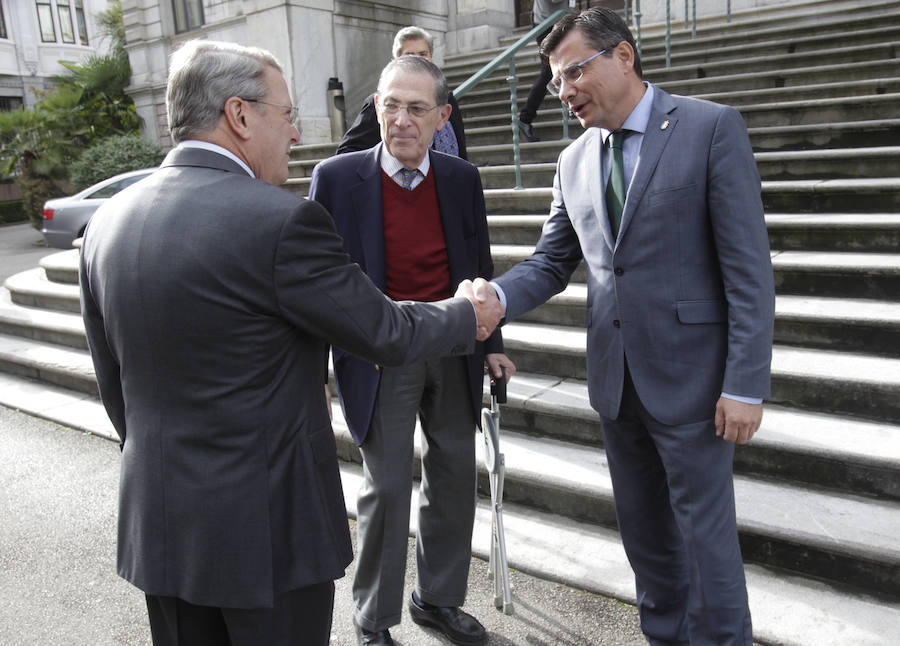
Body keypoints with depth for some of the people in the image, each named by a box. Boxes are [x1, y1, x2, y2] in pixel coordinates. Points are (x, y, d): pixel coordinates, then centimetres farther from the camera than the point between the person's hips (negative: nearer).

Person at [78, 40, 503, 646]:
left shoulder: (107, 220, 1)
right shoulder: (282, 220, -22)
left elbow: (115, 385, 9)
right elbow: (386, 334, -12)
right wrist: (469, 315, 7)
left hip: (155, 521, 7)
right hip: (267, 523, -7)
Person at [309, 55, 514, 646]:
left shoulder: (463, 178, 1)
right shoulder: (337, 177, -8)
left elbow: (479, 270, 10)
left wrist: (490, 344, 10)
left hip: (454, 353, 4)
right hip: (380, 358, -4)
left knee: (455, 477, 14)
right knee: (387, 488, 3)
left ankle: (438, 598, 37)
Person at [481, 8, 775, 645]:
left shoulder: (712, 127, -8)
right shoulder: (574, 162, 8)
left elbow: (749, 265, -12)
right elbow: (549, 263, 8)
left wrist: (746, 383, -15)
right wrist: (490, 299, -13)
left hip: (689, 376, -5)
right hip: (616, 376, 6)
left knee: (704, 530, 7)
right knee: (643, 525, 19)